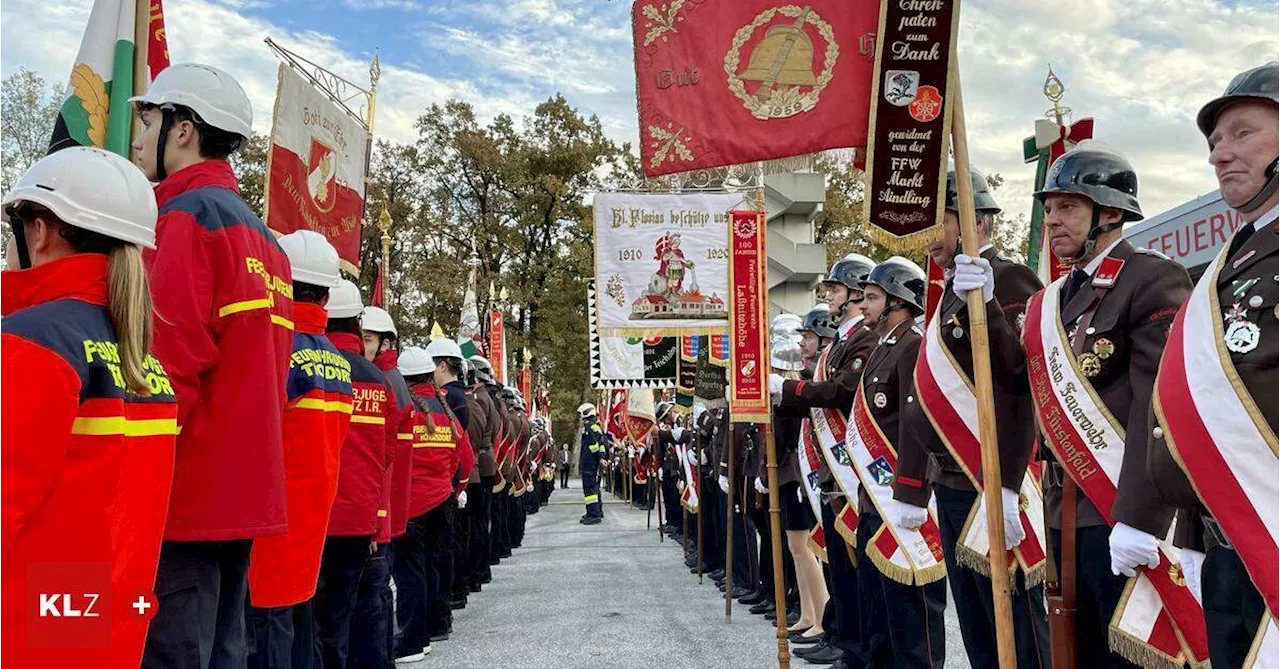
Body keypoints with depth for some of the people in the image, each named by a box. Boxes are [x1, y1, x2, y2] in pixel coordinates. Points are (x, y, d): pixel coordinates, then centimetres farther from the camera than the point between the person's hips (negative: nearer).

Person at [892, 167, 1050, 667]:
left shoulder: (1010, 281, -9)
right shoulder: (948, 294, 17)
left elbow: (1021, 382, -22)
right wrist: (910, 492, 18)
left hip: (992, 488, -9)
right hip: (948, 486, 9)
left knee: (1014, 624, -2)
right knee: (975, 625, 15)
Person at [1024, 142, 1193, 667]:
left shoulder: (1153, 279, -9)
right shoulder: (1053, 300, 15)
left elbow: (1160, 411, -18)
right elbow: (1051, 406, 12)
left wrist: (1137, 518, -23)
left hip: (1127, 518, -7)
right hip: (1067, 517, 7)